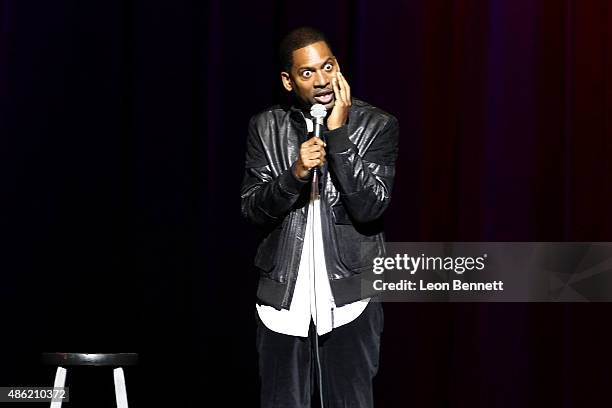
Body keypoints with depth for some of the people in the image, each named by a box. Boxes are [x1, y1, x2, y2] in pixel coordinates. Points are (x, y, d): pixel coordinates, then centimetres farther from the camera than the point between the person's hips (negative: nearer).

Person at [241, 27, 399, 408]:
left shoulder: (377, 126, -2)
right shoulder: (266, 127, 6)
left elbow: (370, 207, -12)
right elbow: (253, 209, 0)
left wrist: (338, 132, -16)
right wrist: (295, 174, -17)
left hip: (347, 295, -2)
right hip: (283, 297, 2)